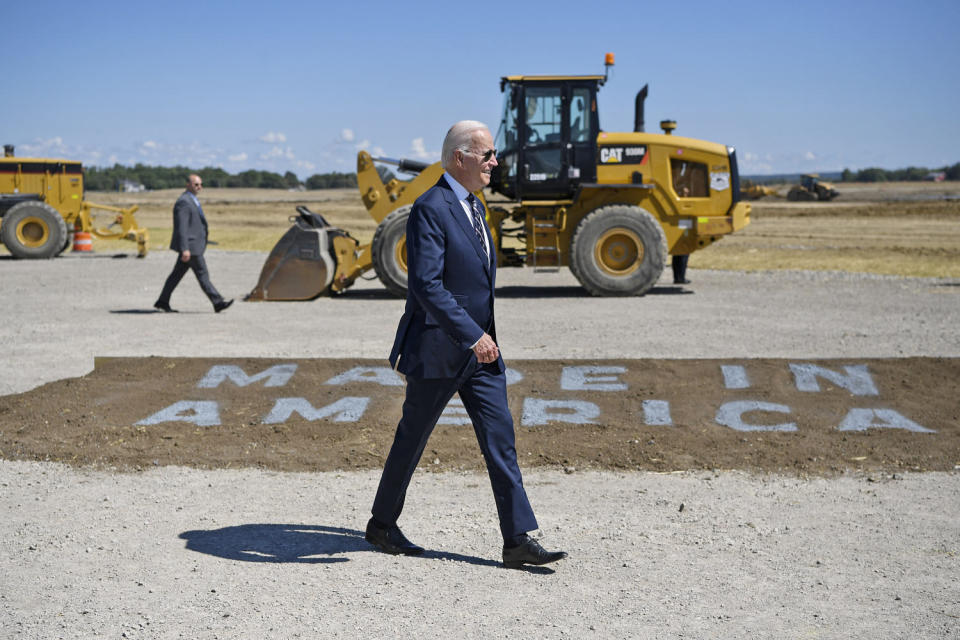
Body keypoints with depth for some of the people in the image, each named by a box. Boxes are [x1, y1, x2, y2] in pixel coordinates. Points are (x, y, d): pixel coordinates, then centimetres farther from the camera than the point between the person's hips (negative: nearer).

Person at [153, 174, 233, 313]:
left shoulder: (192, 200, 16)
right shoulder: (184, 202, -17)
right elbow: (181, 227, -22)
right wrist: (185, 249, -26)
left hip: (191, 244, 10)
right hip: (190, 245, -10)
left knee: (177, 274, 12)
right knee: (202, 274, -5)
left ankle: (162, 302, 16)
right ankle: (217, 303, -1)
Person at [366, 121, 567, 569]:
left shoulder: (472, 205, 13)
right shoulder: (430, 209, -17)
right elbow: (426, 285, -25)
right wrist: (472, 335, -27)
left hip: (480, 348, 8)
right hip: (439, 349, -8)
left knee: (500, 440, 1)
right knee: (412, 440, 8)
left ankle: (518, 540, 2)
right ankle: (382, 525, 26)